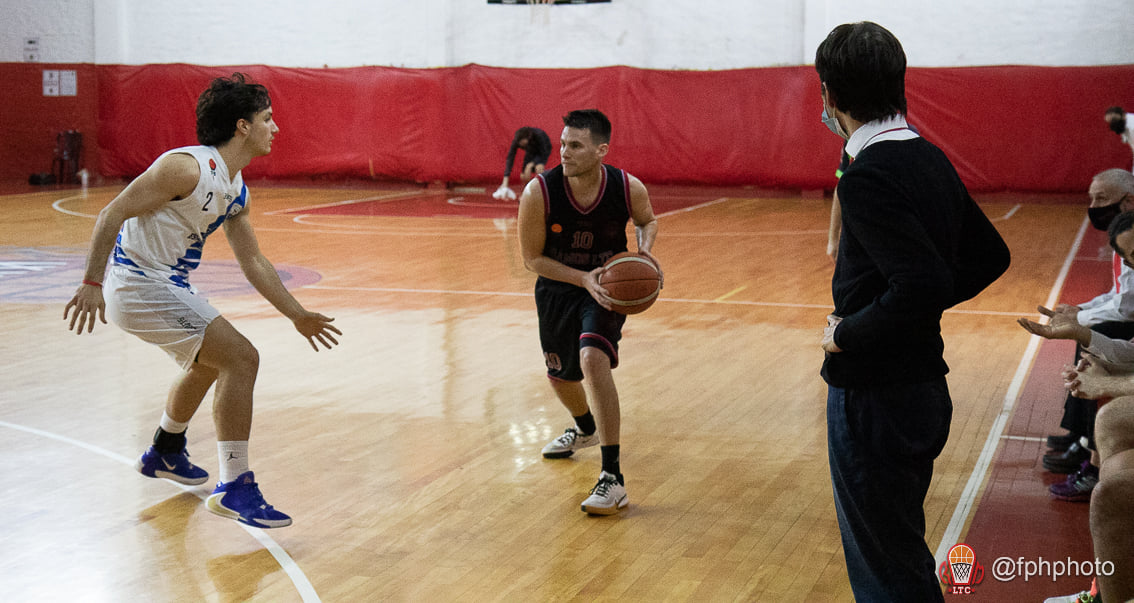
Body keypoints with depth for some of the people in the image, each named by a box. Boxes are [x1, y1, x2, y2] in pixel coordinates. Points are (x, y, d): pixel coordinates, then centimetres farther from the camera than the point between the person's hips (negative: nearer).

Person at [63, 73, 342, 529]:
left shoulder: (236, 191, 8)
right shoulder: (188, 167, -20)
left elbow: (253, 262, 17)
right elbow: (113, 213, -21)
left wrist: (298, 316, 17)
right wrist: (92, 283, -25)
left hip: (168, 285, 10)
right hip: (139, 284, -10)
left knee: (208, 361, 31)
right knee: (241, 358, -16)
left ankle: (165, 454, 53)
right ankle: (234, 488, -13)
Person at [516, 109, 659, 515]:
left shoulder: (629, 189, -22)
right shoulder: (539, 192, -24)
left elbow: (647, 221, 4)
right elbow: (532, 258, -13)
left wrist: (645, 251, -18)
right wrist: (584, 279, -25)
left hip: (607, 286, -3)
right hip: (558, 286, 3)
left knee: (593, 359, -28)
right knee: (560, 375, 19)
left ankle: (612, 478, -23)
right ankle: (585, 428, 57)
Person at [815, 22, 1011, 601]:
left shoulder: (869, 176, -20)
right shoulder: (929, 159, 7)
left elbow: (923, 283, -30)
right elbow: (990, 255, 17)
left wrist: (847, 336, -17)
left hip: (874, 401, -9)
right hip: (925, 388, 9)